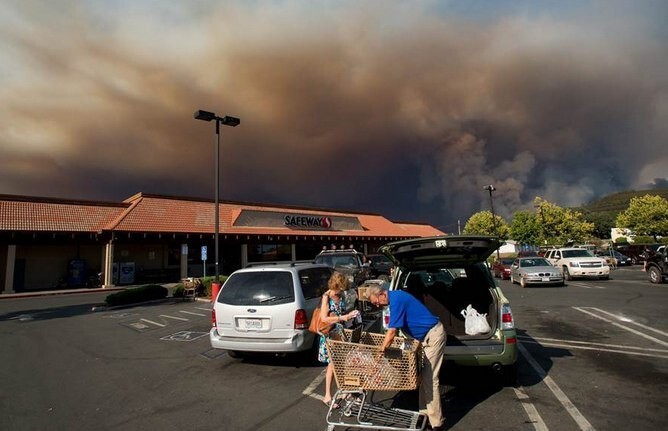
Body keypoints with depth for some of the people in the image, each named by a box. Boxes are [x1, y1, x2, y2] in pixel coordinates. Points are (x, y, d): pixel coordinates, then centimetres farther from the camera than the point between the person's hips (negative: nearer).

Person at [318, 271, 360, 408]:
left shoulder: (341, 296, 6)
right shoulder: (326, 297, -15)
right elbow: (324, 318, -21)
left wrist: (349, 315, -1)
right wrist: (342, 318, -24)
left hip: (341, 333, 6)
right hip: (330, 335, -6)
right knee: (332, 364, -1)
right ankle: (327, 396, 11)